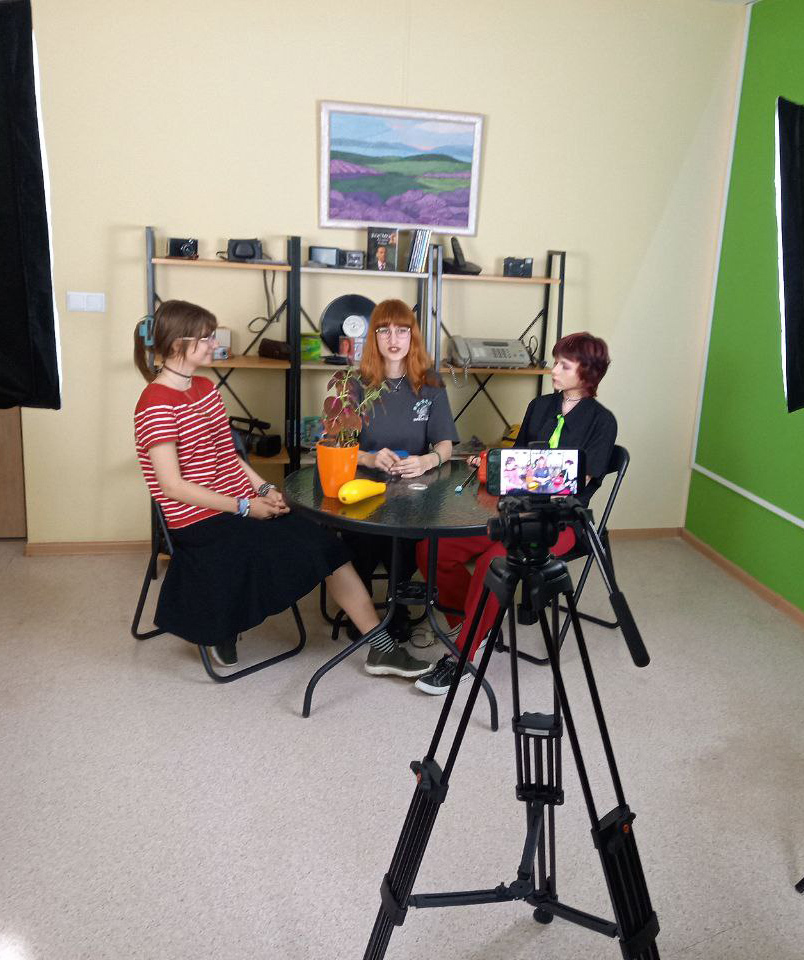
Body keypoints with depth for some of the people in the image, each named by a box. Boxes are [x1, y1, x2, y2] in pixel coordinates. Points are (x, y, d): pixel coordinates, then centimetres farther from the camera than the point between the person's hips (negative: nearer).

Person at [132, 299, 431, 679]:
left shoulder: (204, 387, 12)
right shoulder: (156, 404, -15)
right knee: (318, 546, -16)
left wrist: (264, 489, -1)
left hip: (242, 508, 8)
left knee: (326, 543, -8)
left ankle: (381, 647, -2)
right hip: (201, 524, -8)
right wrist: (245, 507, -17)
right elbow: (173, 485, -18)